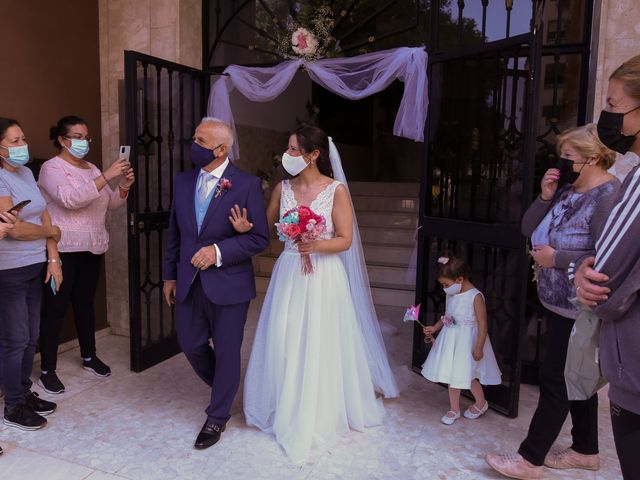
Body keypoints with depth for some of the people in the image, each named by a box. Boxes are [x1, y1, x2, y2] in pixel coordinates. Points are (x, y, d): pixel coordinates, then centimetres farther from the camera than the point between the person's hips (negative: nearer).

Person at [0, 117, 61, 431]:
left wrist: (53, 257, 1)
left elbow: (44, 216, 7)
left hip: (34, 267, 7)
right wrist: (51, 231, -4)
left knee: (31, 337, 15)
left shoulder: (26, 173, 8)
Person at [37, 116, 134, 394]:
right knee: (55, 307, 0)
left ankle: (89, 357, 29)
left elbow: (112, 204, 10)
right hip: (62, 249, -6)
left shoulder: (92, 170, 12)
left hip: (92, 247, 6)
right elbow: (70, 198, -26)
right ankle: (47, 370, 9)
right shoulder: (51, 168, -8)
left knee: (86, 303, 16)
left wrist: (123, 187, -9)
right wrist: (106, 177, -29)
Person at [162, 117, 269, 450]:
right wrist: (170, 275, 14)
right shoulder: (182, 181, 5)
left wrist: (219, 251, -21)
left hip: (228, 284, -5)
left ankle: (217, 417, 29)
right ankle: (224, 388, 44)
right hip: (189, 282, 5)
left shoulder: (247, 185, -11)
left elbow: (259, 238, -10)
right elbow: (174, 232, 12)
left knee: (226, 351, 8)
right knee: (190, 344, 15)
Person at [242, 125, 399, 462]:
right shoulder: (282, 188, 4)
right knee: (283, 343, 8)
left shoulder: (336, 190, -8)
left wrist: (316, 246, -25)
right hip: (288, 273, 4)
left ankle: (320, 416, 24)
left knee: (320, 346, 3)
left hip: (323, 276, -4)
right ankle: (286, 412, 30)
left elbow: (345, 240, -9)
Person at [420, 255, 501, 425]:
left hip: (467, 341, -7)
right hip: (450, 339, 7)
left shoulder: (475, 297, -20)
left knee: (468, 376, 5)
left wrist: (479, 347, -17)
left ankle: (481, 403, 32)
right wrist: (435, 328, 5)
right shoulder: (451, 294, 1)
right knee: (452, 374, 12)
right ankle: (454, 409, 28)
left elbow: (483, 324, -17)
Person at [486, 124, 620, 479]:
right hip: (558, 302, 9)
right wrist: (545, 197, -7)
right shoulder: (567, 190, 7)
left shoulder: (609, 196, -20)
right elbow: (528, 230, 8)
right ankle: (586, 450, 34)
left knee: (555, 379, 0)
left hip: (578, 309, -9)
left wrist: (556, 258, -21)